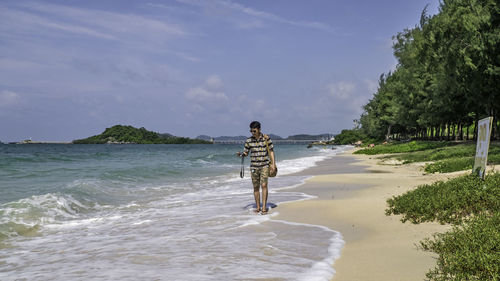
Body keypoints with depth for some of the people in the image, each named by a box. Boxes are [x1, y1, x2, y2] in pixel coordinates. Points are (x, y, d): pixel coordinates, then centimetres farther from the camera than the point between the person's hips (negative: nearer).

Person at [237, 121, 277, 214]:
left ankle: (264, 207, -10)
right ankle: (258, 207, 17)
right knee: (256, 187, 6)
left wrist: (273, 164, -5)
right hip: (254, 166, 2)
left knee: (264, 185, -12)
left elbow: (271, 151, 0)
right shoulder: (248, 140, 0)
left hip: (265, 165, -2)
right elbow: (246, 152, 6)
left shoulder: (266, 138, -4)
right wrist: (241, 154, -17)